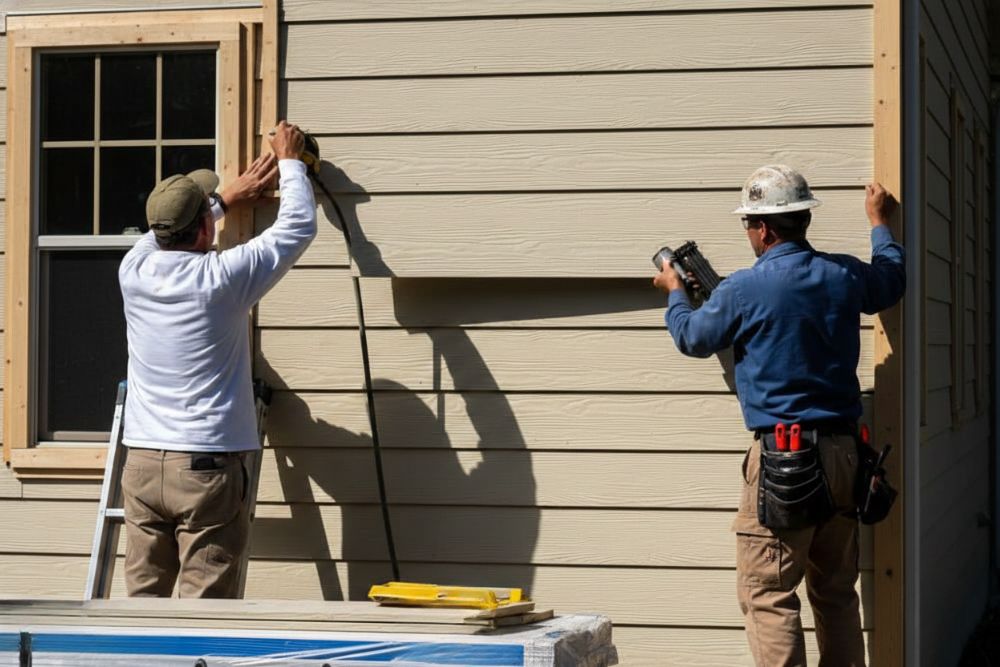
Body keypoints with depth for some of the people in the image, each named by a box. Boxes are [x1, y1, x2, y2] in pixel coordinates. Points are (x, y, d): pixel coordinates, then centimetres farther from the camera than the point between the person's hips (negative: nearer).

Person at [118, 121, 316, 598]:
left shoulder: (134, 271, 2)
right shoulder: (223, 277, -10)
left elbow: (163, 236, 28)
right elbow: (298, 227, 3)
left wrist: (225, 199, 38)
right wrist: (290, 161, 19)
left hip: (141, 464, 5)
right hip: (207, 466, -5)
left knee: (143, 600, 8)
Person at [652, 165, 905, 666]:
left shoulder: (744, 289, -10)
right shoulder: (846, 275, 4)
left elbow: (692, 338, 9)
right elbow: (893, 281, 28)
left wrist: (674, 293, 29)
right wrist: (880, 224, 45)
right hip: (843, 451, 6)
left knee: (768, 596, -4)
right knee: (837, 593, 15)